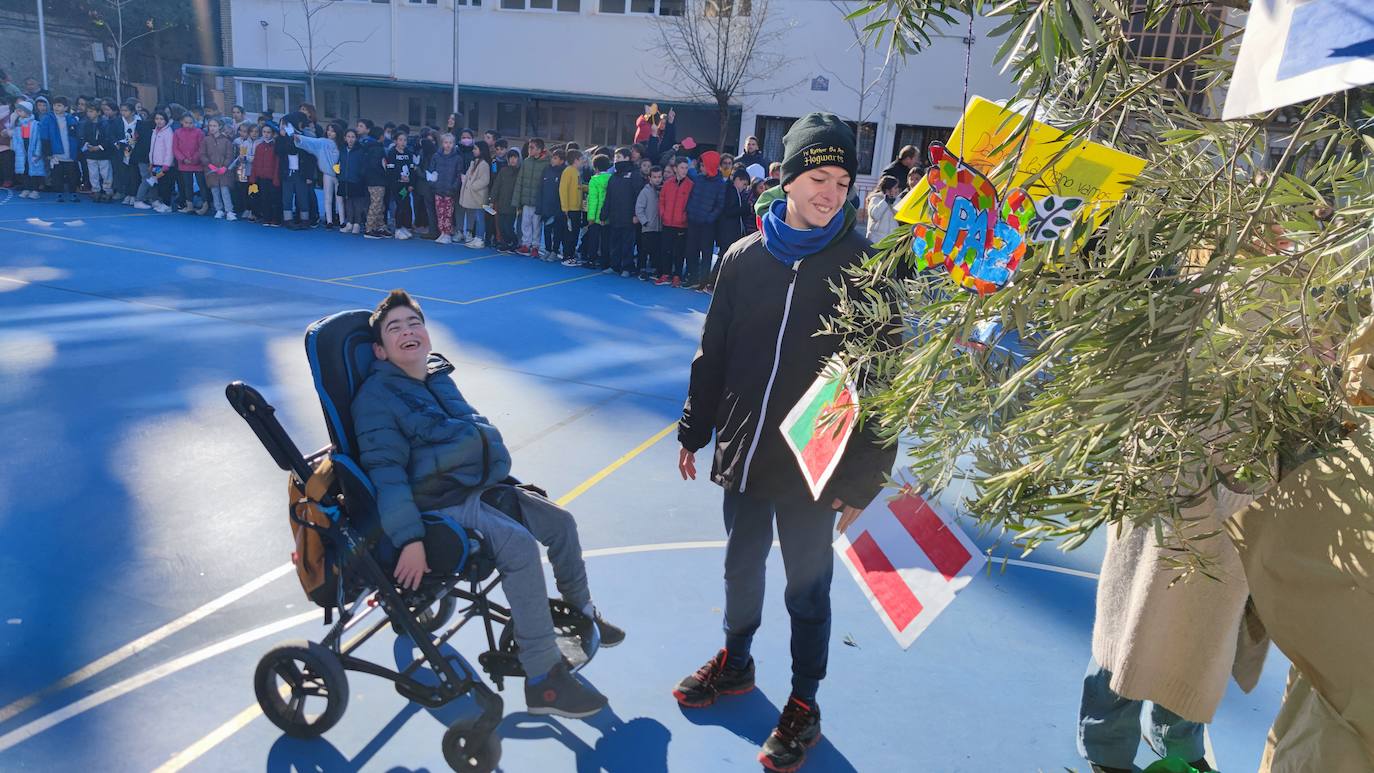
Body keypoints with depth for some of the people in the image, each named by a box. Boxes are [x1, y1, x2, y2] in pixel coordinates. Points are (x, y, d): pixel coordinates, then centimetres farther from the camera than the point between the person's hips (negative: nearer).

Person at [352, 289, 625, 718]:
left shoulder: (439, 376, 14)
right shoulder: (377, 395, -10)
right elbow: (386, 472, -19)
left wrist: (500, 472, 26)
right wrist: (410, 538, -26)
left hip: (483, 486, 9)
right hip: (441, 505, -9)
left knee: (560, 521, 7)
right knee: (520, 546, -27)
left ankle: (581, 612, 32)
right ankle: (543, 682, -21)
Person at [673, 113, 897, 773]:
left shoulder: (866, 266, -10)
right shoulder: (744, 258, 0)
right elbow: (713, 353, 7)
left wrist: (864, 477, -11)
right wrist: (694, 431, 9)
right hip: (743, 454, 4)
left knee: (807, 587, 12)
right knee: (741, 568, 21)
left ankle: (804, 703, 33)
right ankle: (735, 663, 46)